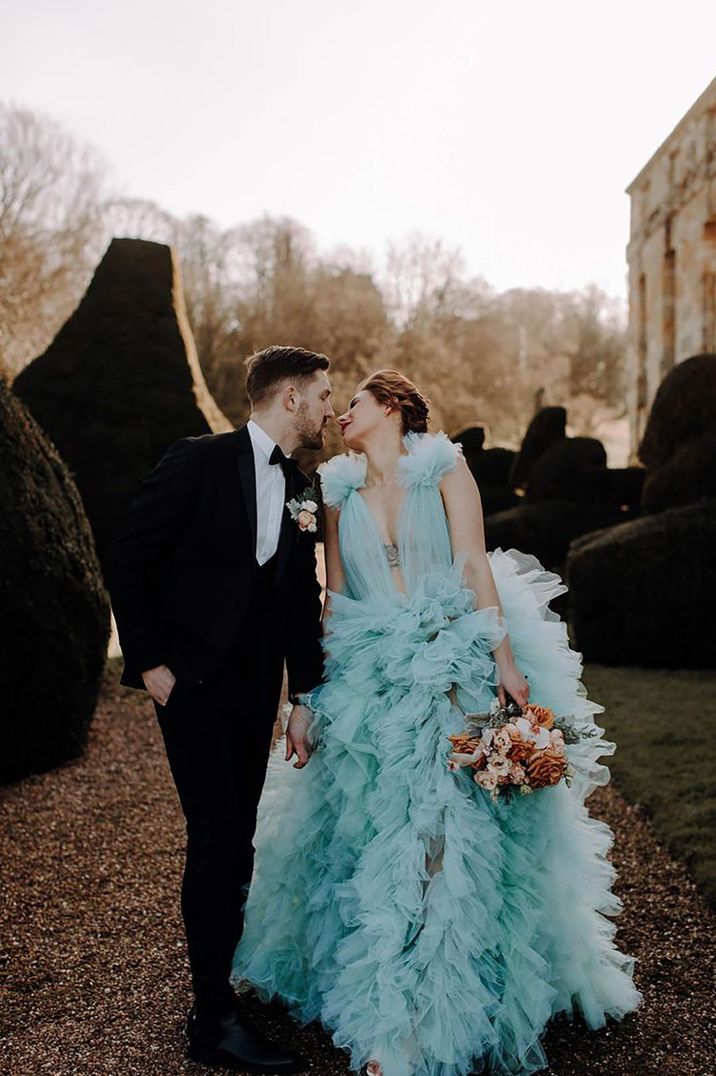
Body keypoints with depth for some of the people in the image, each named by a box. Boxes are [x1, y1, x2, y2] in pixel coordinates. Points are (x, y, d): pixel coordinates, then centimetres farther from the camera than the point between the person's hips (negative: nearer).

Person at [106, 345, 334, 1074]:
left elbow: (303, 602, 13)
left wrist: (303, 694, 8)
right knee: (216, 837, -6)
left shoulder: (299, 490, 11)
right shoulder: (200, 461, -8)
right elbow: (128, 561, -9)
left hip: (254, 686, 6)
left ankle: (227, 956, 29)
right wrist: (148, 661, -11)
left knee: (237, 836, 12)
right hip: (191, 678, -6)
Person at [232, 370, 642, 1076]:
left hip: (458, 672, -3)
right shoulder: (339, 494, 11)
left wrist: (504, 658, -14)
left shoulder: (445, 472, 3)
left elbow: (476, 566, -5)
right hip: (369, 682, 3)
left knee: (461, 828, -5)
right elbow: (334, 600, 12)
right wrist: (319, 693, 7)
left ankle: (463, 1007, 10)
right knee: (376, 837, 3)